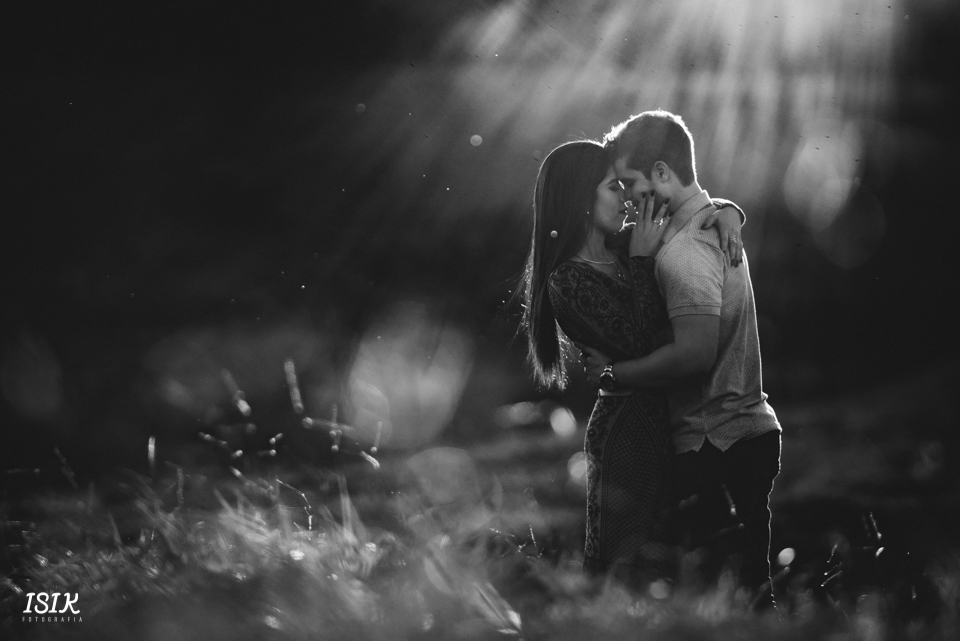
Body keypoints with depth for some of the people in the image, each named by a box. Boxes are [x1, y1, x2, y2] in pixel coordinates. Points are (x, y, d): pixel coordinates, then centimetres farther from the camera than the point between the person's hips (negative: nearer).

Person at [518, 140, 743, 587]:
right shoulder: (568, 281, -13)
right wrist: (641, 262, -16)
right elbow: (637, 344, -21)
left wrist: (725, 211, -1)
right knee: (632, 566, -3)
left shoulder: (623, 254, 9)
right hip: (628, 428, -8)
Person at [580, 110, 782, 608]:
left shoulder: (684, 250, -18)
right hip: (750, 431, 10)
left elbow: (696, 353, -28)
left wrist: (613, 373, -15)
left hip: (715, 449, -10)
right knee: (749, 588, 16)